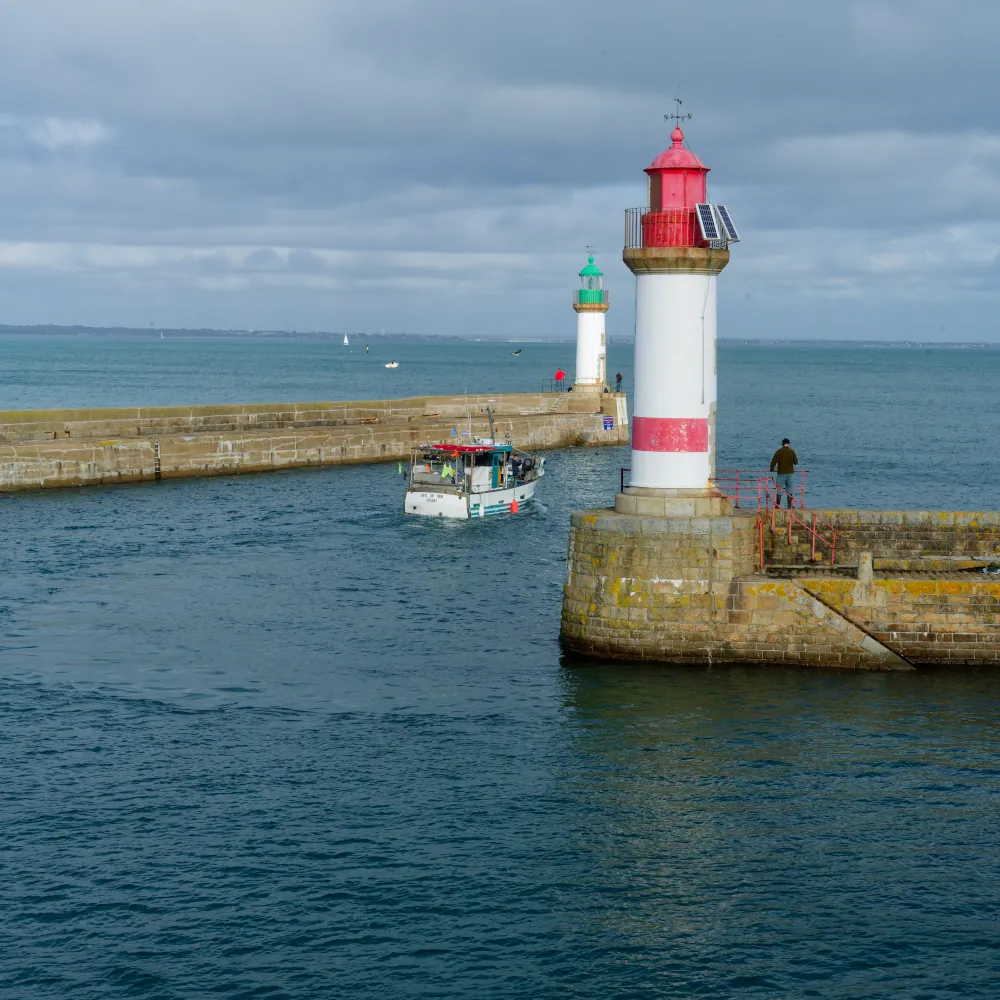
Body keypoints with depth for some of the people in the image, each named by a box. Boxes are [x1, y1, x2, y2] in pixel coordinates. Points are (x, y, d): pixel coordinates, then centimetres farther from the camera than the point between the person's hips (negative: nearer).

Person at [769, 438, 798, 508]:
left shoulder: (779, 452, -7)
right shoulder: (792, 452, -4)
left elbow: (773, 461, -7)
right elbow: (796, 462, 2)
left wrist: (772, 469, 10)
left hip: (781, 473, -1)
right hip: (790, 473, 1)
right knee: (789, 490, 7)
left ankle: (777, 504, 2)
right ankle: (790, 505, 7)